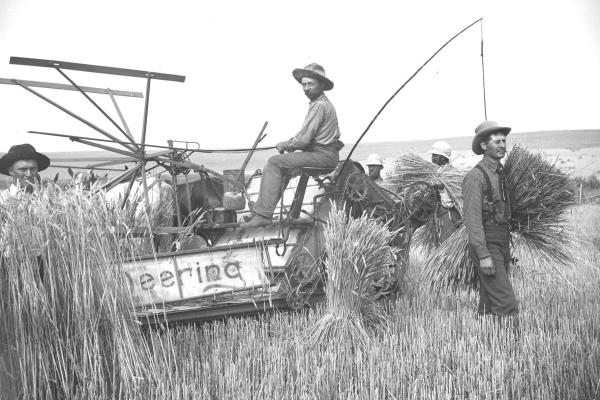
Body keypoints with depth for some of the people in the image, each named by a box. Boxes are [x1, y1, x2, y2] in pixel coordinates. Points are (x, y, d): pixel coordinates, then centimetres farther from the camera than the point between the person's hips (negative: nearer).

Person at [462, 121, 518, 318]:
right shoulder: (475, 176, -13)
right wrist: (483, 255, -23)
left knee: (489, 305, 11)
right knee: (507, 305, -12)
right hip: (486, 246, -9)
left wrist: (507, 251, 19)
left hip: (502, 244, 9)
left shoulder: (500, 174, 15)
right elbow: (472, 218, -18)